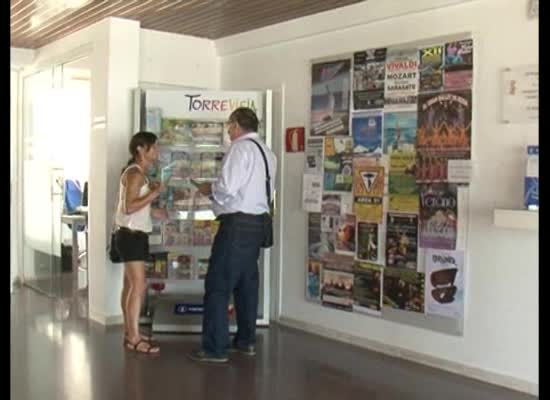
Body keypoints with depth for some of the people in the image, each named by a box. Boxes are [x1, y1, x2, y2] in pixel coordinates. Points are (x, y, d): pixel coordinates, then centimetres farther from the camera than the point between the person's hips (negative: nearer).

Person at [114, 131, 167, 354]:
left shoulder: (139, 173, 15)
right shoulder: (135, 173, -15)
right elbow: (129, 207, -24)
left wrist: (154, 212, 16)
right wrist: (154, 194, -20)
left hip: (135, 235, 10)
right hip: (130, 235, -10)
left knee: (130, 285, 11)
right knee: (139, 286, -10)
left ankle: (129, 333, 17)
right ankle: (134, 338, -6)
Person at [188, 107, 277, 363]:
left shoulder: (240, 148, -11)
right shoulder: (267, 153, 14)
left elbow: (226, 188, -20)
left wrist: (208, 189, 0)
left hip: (237, 223, -9)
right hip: (257, 222, 9)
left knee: (218, 286, -3)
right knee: (247, 282, 16)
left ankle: (215, 348, 1)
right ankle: (246, 341, 25)